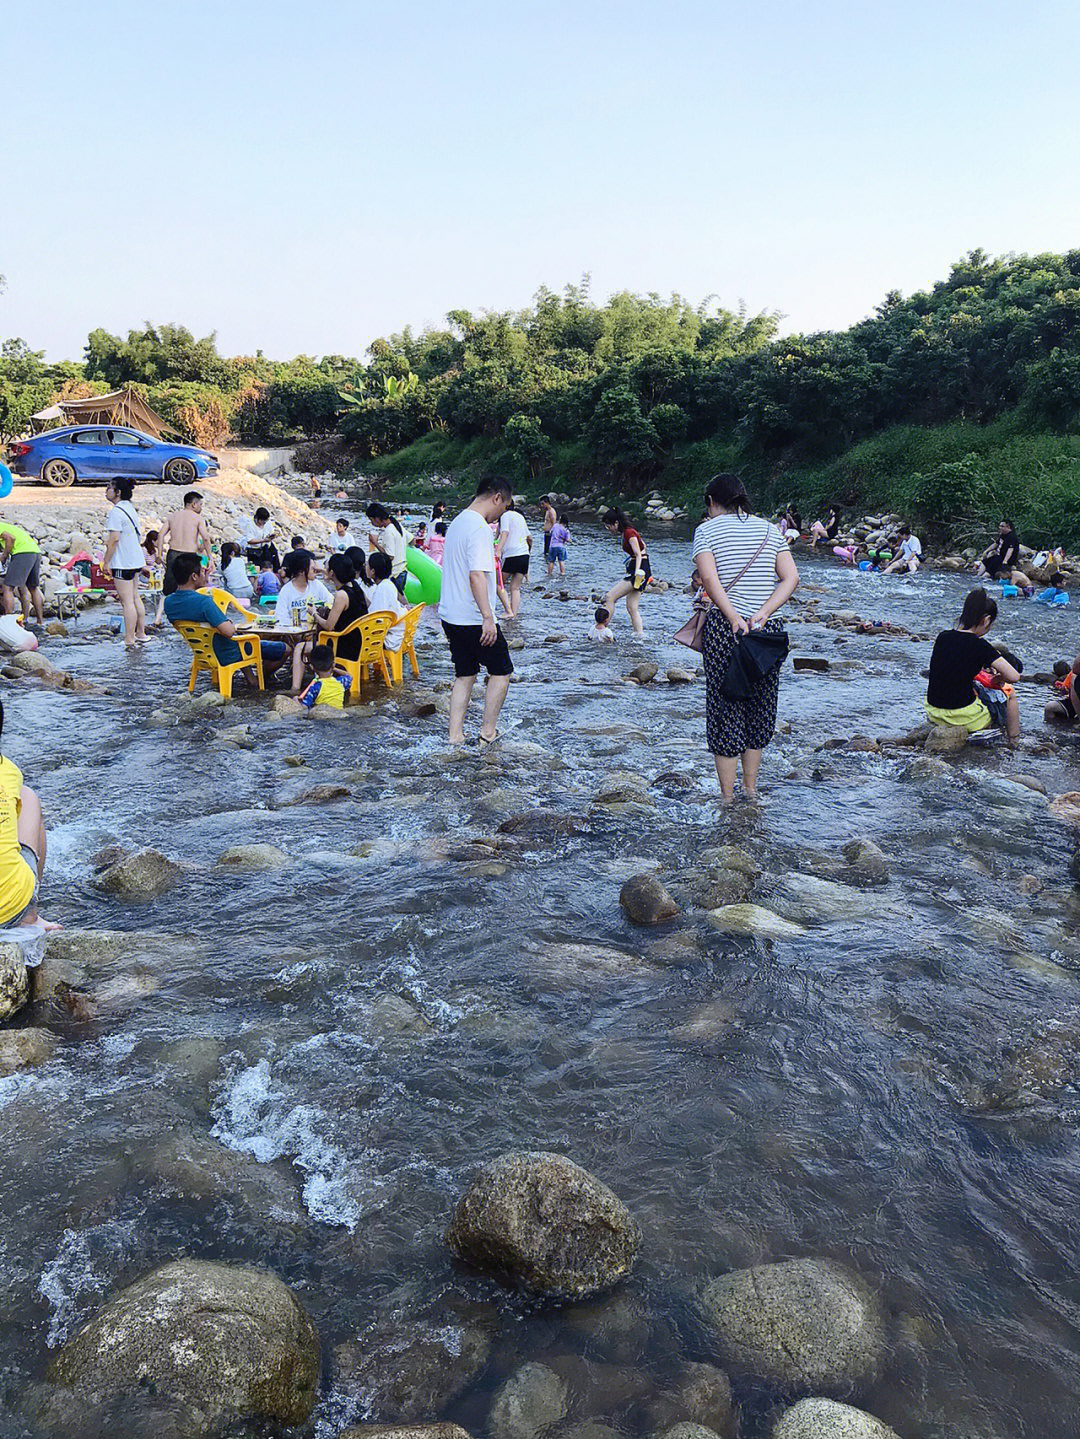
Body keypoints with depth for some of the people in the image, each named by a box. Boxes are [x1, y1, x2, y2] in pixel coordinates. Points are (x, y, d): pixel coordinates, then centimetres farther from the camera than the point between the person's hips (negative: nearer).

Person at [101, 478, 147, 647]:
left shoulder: (116, 511, -16)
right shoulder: (130, 508, 12)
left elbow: (114, 539, -21)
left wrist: (106, 561, -14)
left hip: (123, 562, -9)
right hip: (136, 559, 10)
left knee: (127, 601, -5)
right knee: (135, 598, 17)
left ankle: (129, 640, -2)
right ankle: (141, 633, 24)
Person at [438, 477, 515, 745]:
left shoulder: (458, 522, 14)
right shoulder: (479, 527, -17)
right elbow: (477, 575, -26)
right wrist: (488, 617, -28)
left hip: (451, 615, 9)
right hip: (474, 619, -9)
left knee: (464, 674, 14)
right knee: (501, 671, 6)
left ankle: (455, 734, 12)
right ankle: (488, 732, 10)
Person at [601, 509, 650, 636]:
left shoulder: (629, 532, -14)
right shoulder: (625, 533, 14)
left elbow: (638, 555, -21)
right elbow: (642, 545, 27)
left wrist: (637, 572, -35)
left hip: (640, 570, -10)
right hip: (634, 570, 10)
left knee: (610, 597, -13)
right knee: (632, 608, 8)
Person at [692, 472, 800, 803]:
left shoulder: (707, 530, 1)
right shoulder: (769, 529, 13)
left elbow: (709, 579, -14)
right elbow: (791, 578, 2)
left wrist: (734, 618, -19)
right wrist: (762, 614, -8)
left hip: (724, 627, -3)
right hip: (769, 628, 4)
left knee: (725, 706, 4)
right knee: (760, 705, 15)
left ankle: (727, 796, 10)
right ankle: (751, 789, 25)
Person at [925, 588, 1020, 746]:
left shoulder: (942, 637, 1)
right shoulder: (979, 645, -16)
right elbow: (1014, 677, -15)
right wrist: (996, 679, 5)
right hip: (963, 717, -6)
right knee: (1009, 695, 22)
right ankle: (1014, 743, 30)